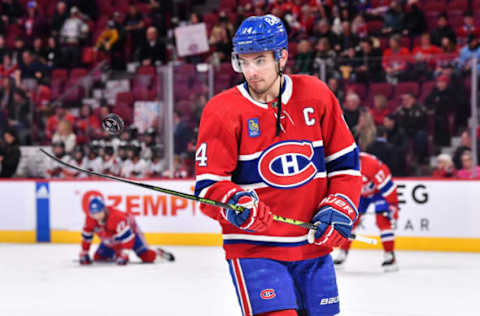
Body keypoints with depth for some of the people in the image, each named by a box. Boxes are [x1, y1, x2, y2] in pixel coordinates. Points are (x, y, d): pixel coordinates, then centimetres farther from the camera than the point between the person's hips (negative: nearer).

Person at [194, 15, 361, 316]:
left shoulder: (316, 96, 0)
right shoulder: (222, 111, -10)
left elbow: (345, 160, 8)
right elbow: (208, 186, -11)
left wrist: (339, 209, -4)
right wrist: (234, 203, -31)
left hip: (313, 244, 4)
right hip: (254, 249, -4)